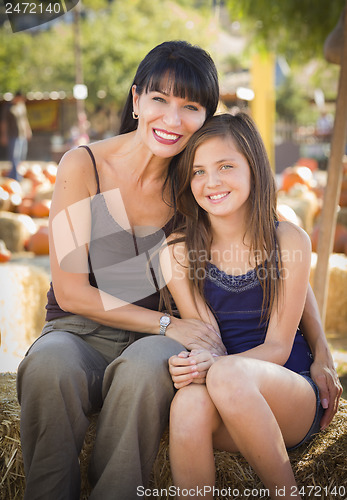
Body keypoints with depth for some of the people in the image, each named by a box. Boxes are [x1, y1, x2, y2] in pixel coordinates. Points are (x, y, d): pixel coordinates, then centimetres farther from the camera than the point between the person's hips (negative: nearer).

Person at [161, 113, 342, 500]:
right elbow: (205, 340, -3)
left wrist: (213, 365, -25)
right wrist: (193, 364, -28)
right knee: (189, 402, -34)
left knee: (228, 376, -34)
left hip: (291, 393, -1)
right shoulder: (177, 253, 0)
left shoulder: (290, 242, -5)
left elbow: (278, 346, -6)